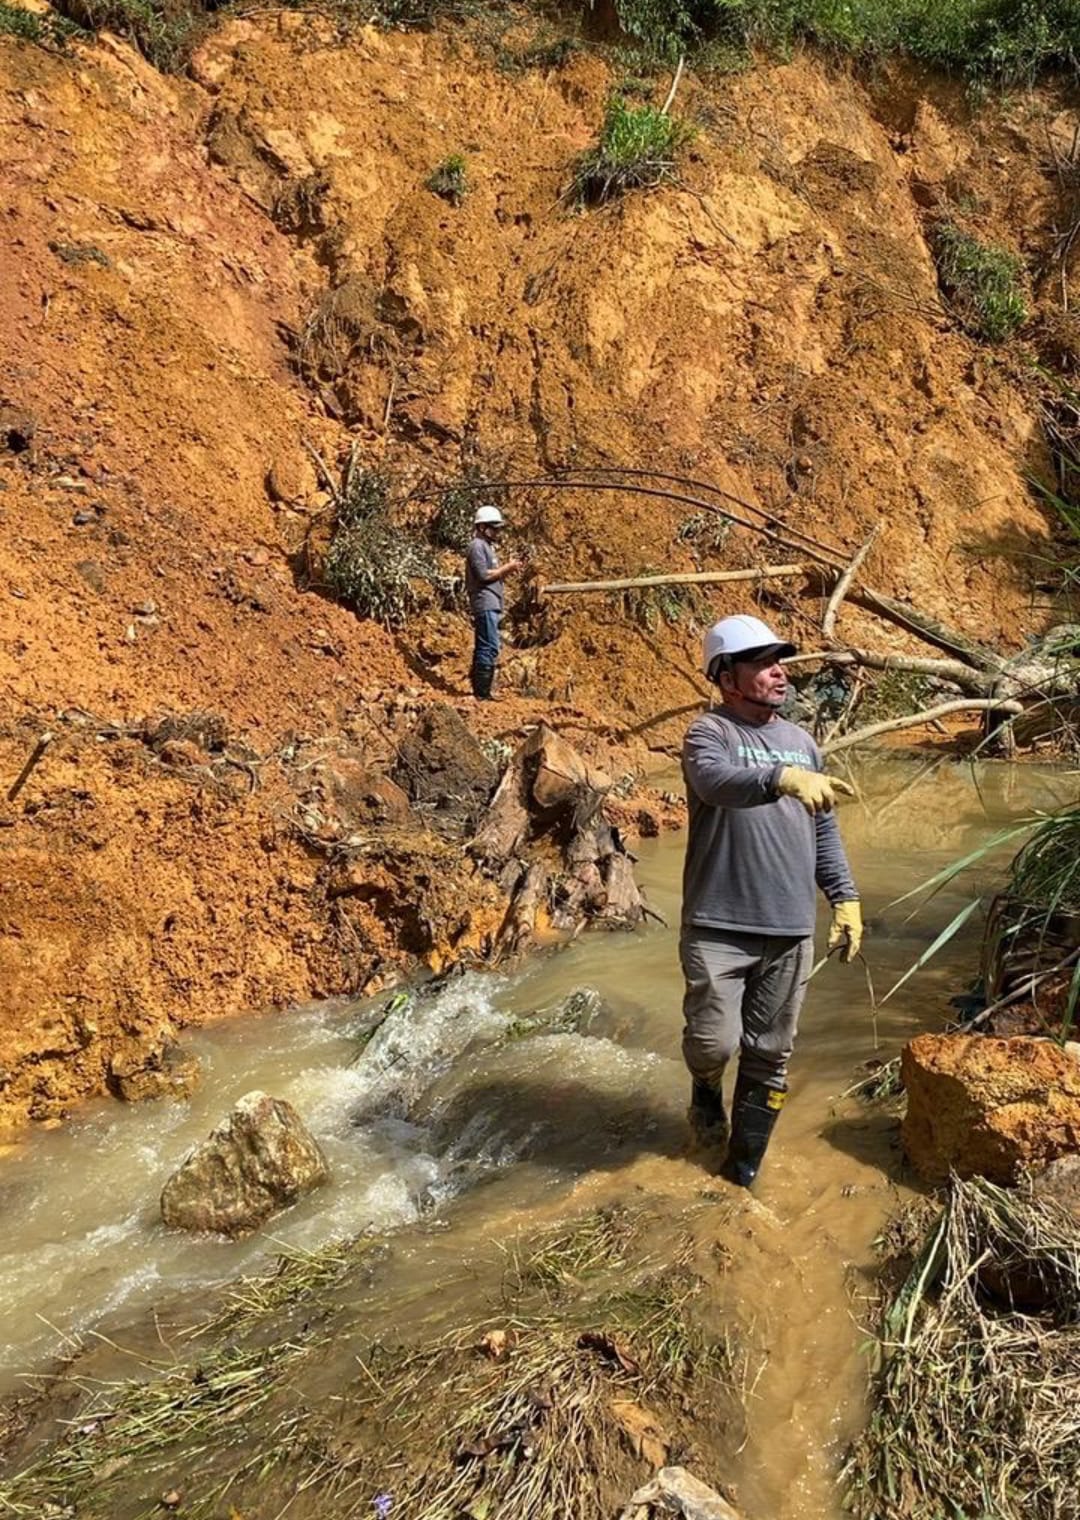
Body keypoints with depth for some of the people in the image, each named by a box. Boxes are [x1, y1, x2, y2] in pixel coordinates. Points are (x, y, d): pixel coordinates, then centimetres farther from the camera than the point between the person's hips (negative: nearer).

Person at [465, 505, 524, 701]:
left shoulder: (486, 546, 22)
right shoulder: (477, 546, -9)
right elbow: (484, 575, -18)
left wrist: (508, 569, 7)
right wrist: (507, 568, -10)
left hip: (491, 604, 11)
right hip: (485, 604, -11)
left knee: (483, 647, 11)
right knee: (489, 648, -13)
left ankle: (480, 691, 15)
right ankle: (482, 692, -13)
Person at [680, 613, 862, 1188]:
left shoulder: (802, 742, 14)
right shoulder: (708, 733, -5)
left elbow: (824, 831, 19)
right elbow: (716, 780, -29)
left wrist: (845, 897, 12)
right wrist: (783, 778, -45)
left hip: (790, 930, 5)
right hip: (718, 926, -5)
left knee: (769, 1056, 10)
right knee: (715, 1041, -9)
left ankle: (743, 1169, 27)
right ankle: (706, 1090, 27)